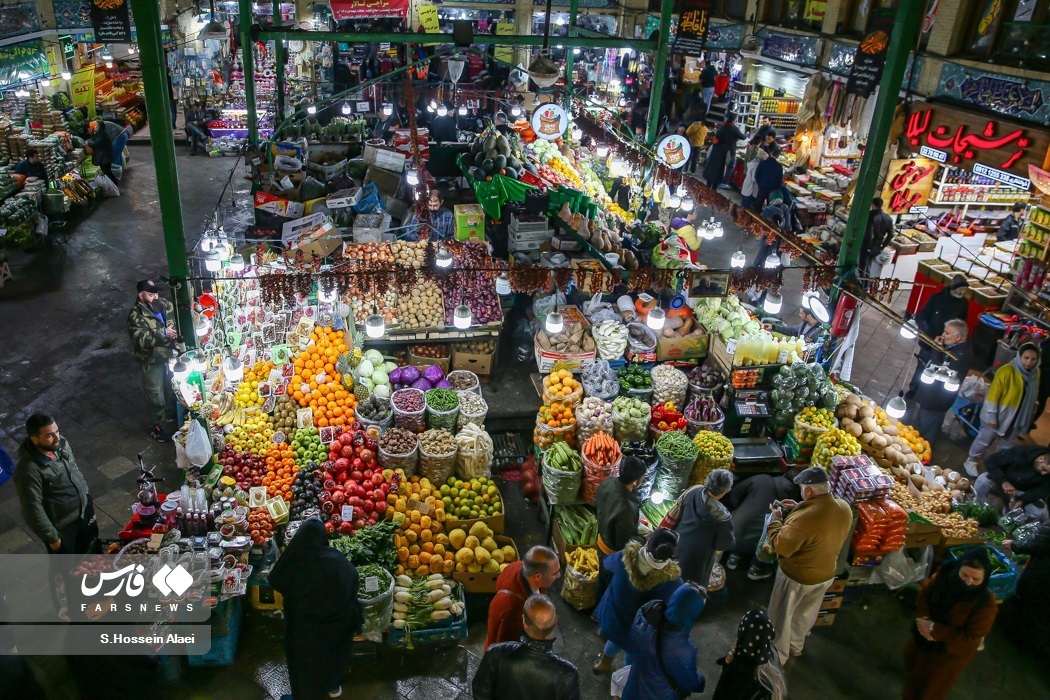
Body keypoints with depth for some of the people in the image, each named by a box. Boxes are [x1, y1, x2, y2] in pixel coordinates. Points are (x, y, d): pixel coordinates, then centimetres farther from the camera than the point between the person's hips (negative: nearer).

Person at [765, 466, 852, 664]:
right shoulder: (844, 508, -16)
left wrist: (776, 519, -14)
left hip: (796, 577, -6)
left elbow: (780, 546, -27)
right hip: (826, 574, 7)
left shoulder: (803, 519, -40)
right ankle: (796, 646, 52)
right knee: (805, 614, 30)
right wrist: (798, 509, -1)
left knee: (782, 616, 18)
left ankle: (778, 656, 36)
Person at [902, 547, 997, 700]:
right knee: (913, 660, 35)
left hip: (951, 651, -4)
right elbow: (924, 591, -8)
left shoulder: (986, 603, -37)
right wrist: (923, 618, -23)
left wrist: (933, 629, -28)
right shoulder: (946, 574, -25)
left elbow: (970, 638, -30)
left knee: (931, 688, 22)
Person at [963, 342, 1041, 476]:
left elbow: (1033, 396, 9)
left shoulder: (1036, 373, -3)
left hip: (1017, 419, 6)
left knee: (1006, 446, 19)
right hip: (999, 416, -6)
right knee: (984, 441, 8)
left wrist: (1029, 416, 14)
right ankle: (971, 462, 27)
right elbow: (993, 394, -20)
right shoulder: (1006, 371, -23)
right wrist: (991, 416, -19)